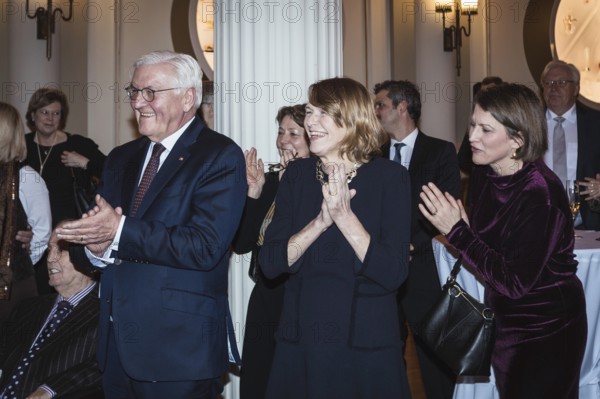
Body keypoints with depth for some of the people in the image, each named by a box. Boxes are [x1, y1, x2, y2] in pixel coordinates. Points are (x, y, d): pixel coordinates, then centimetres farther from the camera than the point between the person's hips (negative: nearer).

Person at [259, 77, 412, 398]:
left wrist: (344, 216, -22)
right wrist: (321, 220, -19)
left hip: (367, 347, -2)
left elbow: (393, 274, -14)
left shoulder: (390, 177, -7)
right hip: (299, 342, 3)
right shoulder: (297, 175, 2)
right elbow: (270, 264, -6)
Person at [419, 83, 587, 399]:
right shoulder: (484, 175, -6)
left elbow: (515, 282, -26)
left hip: (546, 332, -7)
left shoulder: (541, 194, -27)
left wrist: (456, 230, -26)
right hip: (504, 321, 7)